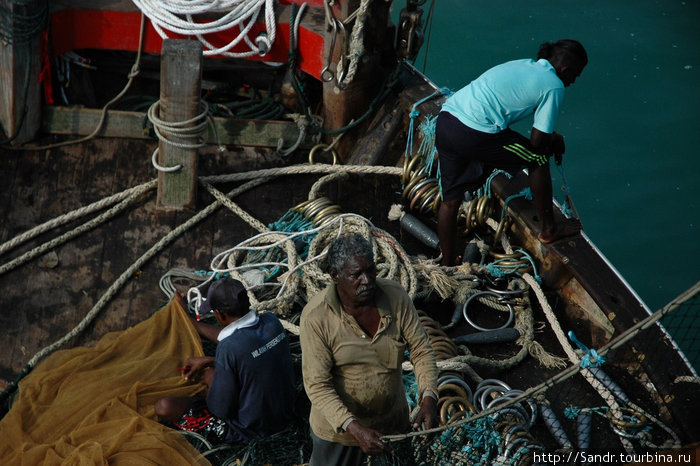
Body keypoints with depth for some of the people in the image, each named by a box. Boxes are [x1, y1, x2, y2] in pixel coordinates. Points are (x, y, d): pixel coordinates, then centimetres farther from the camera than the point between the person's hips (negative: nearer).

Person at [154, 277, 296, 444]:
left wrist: (210, 381, -1)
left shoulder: (229, 348, -30)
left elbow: (221, 409, -20)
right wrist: (208, 361, 13)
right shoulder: (271, 322, -9)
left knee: (164, 407, -8)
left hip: (250, 430, -8)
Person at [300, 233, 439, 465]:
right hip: (339, 427, -3)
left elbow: (421, 350, -10)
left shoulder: (395, 296, -15)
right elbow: (317, 385, -25)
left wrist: (428, 398, -27)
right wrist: (354, 429, -35)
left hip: (392, 423, 3)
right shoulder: (316, 316, -24)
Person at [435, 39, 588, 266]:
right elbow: (537, 141, -2)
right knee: (538, 158, 13)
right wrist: (556, 141, 21)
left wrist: (551, 137, 34)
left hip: (445, 119, 8)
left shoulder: (524, 65, 22)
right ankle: (549, 229, 27)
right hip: (474, 134, -8)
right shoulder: (554, 86, -1)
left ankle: (447, 264, 25)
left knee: (450, 200, 17)